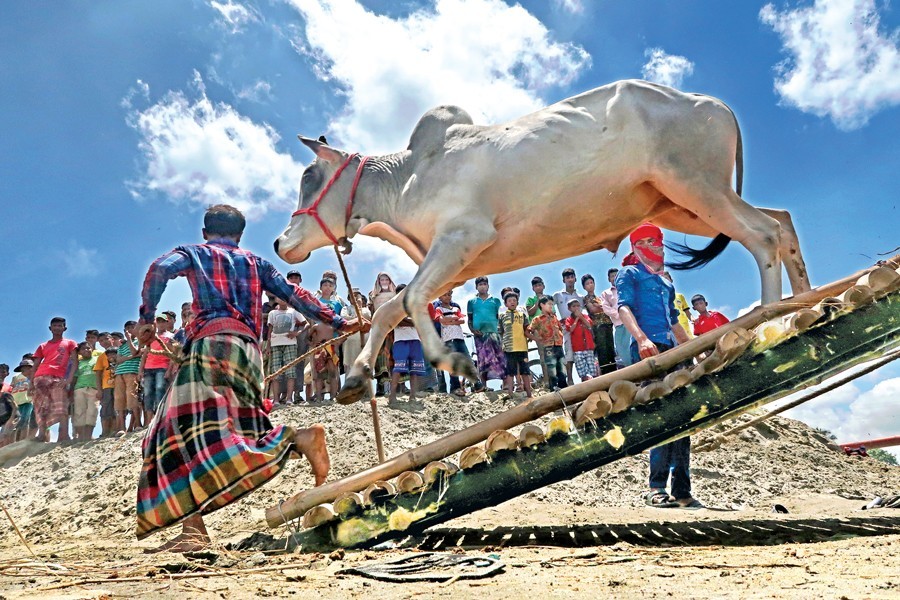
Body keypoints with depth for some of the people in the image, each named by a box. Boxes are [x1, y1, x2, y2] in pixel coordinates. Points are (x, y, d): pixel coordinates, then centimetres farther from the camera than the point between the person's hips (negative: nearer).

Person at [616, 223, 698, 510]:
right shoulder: (630, 274, 8)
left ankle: (682, 491, 5)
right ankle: (657, 487, -17)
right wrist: (642, 338, -25)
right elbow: (624, 308, -9)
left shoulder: (666, 283, 30)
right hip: (648, 351, -7)